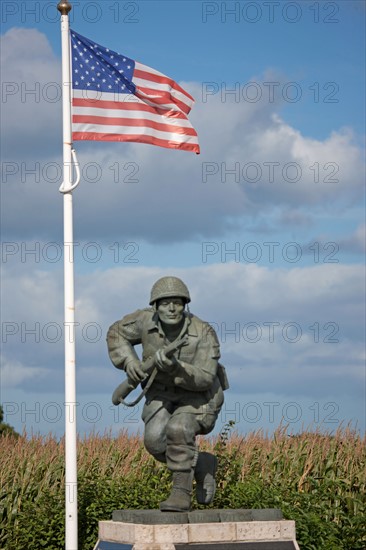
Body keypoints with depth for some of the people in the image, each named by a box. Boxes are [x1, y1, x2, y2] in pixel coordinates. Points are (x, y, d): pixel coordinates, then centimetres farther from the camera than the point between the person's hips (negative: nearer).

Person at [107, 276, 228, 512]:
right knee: (156, 441, -17)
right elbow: (117, 334, 1)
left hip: (198, 394, -4)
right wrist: (128, 361, -16)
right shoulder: (147, 320, -18)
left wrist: (176, 368, -47)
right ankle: (202, 464, 9)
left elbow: (204, 378, -30)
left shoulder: (204, 333, -26)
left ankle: (182, 493, -22)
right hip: (163, 393, 4)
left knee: (178, 429, -31)